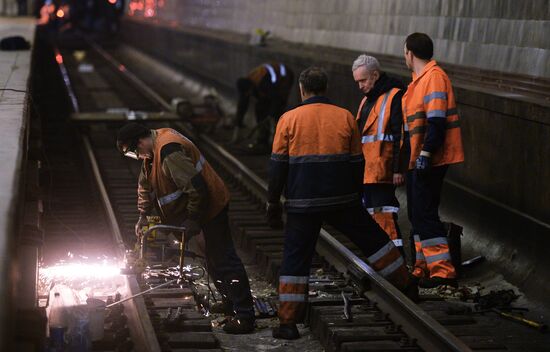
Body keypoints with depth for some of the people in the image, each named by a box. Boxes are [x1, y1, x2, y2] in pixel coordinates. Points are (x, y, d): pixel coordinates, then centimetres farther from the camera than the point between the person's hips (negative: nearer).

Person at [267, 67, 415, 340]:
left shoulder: (289, 119, -1)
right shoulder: (345, 117, 4)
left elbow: (278, 165, 0)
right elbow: (357, 162, 7)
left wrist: (273, 203, 8)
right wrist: (355, 197, 19)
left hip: (302, 204, -1)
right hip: (342, 200, 1)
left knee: (295, 260, 4)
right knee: (374, 240, 18)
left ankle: (287, 323, 2)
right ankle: (405, 287, 24)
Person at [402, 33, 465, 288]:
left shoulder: (434, 77, -15)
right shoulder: (419, 80, 17)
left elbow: (437, 121, -23)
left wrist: (425, 154, -27)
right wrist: (410, 157, 23)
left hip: (430, 160, -10)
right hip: (417, 160, 10)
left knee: (425, 214, -11)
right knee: (418, 214, 14)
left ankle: (443, 271, -9)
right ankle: (423, 268, 23)